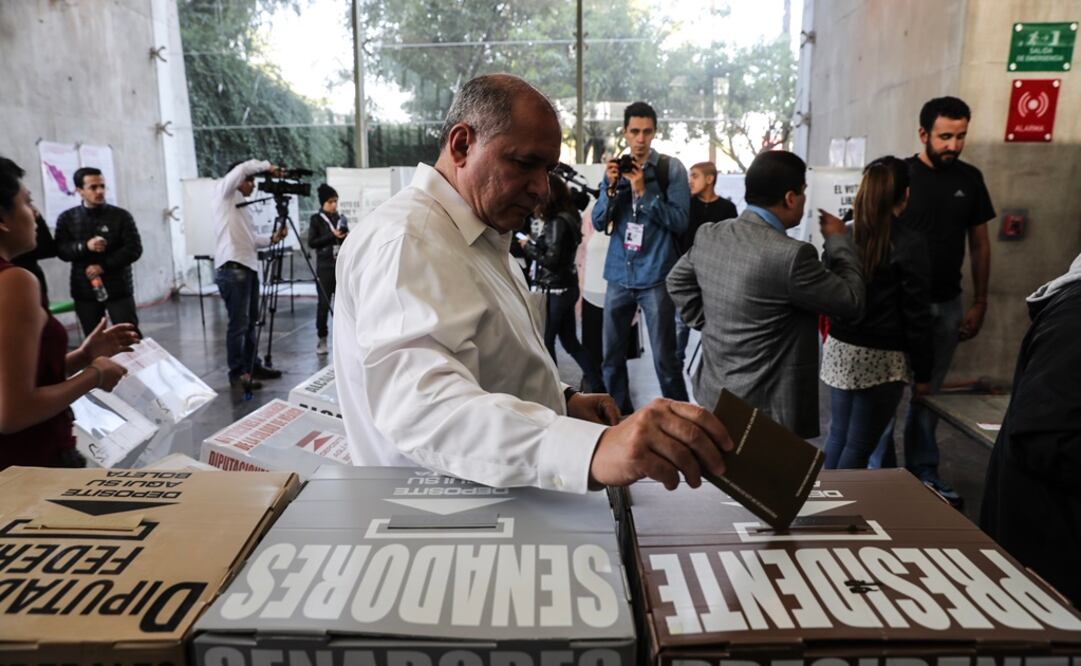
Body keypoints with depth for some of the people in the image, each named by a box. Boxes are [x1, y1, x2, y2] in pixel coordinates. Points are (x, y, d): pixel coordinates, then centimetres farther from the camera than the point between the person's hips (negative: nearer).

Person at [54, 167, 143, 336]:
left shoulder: (121, 216, -1)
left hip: (118, 288, -2)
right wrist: (85, 247, -21)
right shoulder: (67, 218, 5)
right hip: (85, 291, 2)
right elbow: (61, 251, -2)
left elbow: (134, 249, -8)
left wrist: (104, 266, -15)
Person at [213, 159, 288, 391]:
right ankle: (237, 373, 0)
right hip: (232, 269, -9)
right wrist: (267, 166, -2)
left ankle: (253, 366, 21)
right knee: (239, 324, -7)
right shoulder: (224, 193, 2)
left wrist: (272, 239, 4)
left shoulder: (241, 204, 23)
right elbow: (242, 169, -14)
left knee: (250, 322, 13)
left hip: (249, 267, 9)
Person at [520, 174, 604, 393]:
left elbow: (551, 259, -19)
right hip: (567, 287, 9)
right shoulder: (569, 217, 9)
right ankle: (595, 383, 18)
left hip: (554, 290, -9)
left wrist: (529, 246, -7)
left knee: (544, 342, 3)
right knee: (570, 341, 15)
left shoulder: (557, 222, -17)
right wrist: (534, 242, 8)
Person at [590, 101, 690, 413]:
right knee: (612, 355, 12)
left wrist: (643, 191, -18)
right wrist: (611, 187, -10)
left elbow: (680, 221, -11)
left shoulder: (671, 168, -4)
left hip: (655, 276, -4)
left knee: (665, 359, 0)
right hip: (618, 275, 5)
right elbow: (599, 222, 6)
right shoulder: (615, 168, 9)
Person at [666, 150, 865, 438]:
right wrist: (839, 239, 2)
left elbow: (677, 282, 14)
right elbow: (852, 302, -11)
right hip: (765, 409, -7)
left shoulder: (708, 234, -2)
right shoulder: (791, 254, -24)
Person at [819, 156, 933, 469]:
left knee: (837, 435, 15)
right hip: (880, 358, -5)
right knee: (859, 446, 4)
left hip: (839, 349, 5)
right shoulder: (910, 245, -11)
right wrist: (923, 373, -1)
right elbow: (916, 316, -9)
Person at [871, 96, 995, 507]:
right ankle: (880, 474, 16)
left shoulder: (970, 179, 5)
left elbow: (979, 243, 11)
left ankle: (923, 474, 25)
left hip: (947, 305, 4)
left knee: (929, 393, 13)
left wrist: (979, 302, 8)